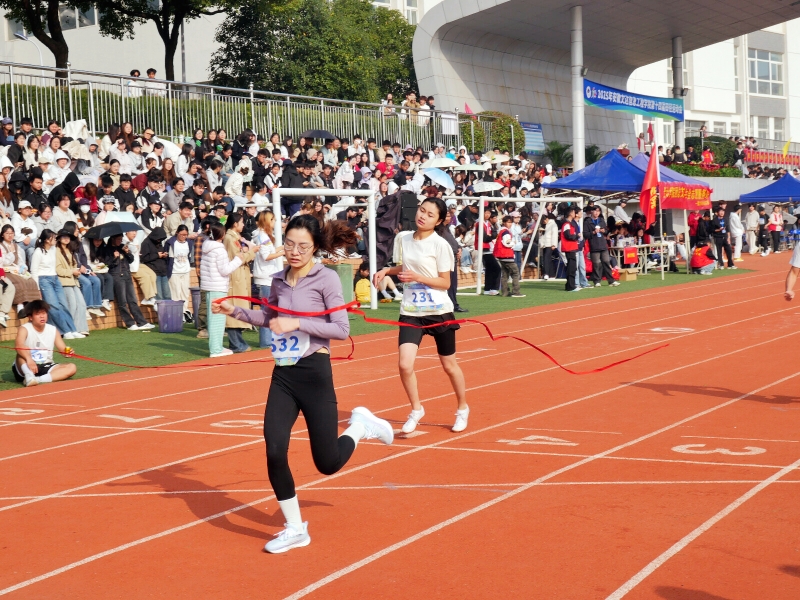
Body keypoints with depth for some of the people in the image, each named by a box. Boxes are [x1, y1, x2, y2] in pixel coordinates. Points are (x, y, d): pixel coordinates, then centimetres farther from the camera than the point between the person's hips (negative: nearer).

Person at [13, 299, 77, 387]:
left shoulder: (53, 330, 5)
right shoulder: (24, 329, -11)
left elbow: (63, 349, 1)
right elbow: (18, 345, -31)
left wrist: (67, 351, -26)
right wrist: (29, 359, -51)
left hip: (46, 368, 4)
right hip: (27, 368, -4)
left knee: (72, 368, -19)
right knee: (21, 354, -32)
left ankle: (38, 380, -36)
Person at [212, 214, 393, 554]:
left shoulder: (326, 279, -9)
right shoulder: (279, 281, 7)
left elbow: (342, 330, -14)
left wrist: (298, 323, -20)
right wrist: (235, 311, 12)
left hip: (314, 373, -5)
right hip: (283, 375, 5)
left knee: (328, 463, -1)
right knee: (275, 453, -6)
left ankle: (360, 426, 31)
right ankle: (295, 529, 11)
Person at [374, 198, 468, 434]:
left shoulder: (440, 245, -12)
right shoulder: (405, 239, 4)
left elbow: (445, 283, -10)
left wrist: (418, 277, -22)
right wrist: (386, 270, 7)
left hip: (439, 312, -3)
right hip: (410, 312, 3)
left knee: (449, 365, 12)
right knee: (405, 365, -13)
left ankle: (462, 409, 35)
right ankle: (416, 410, 10)